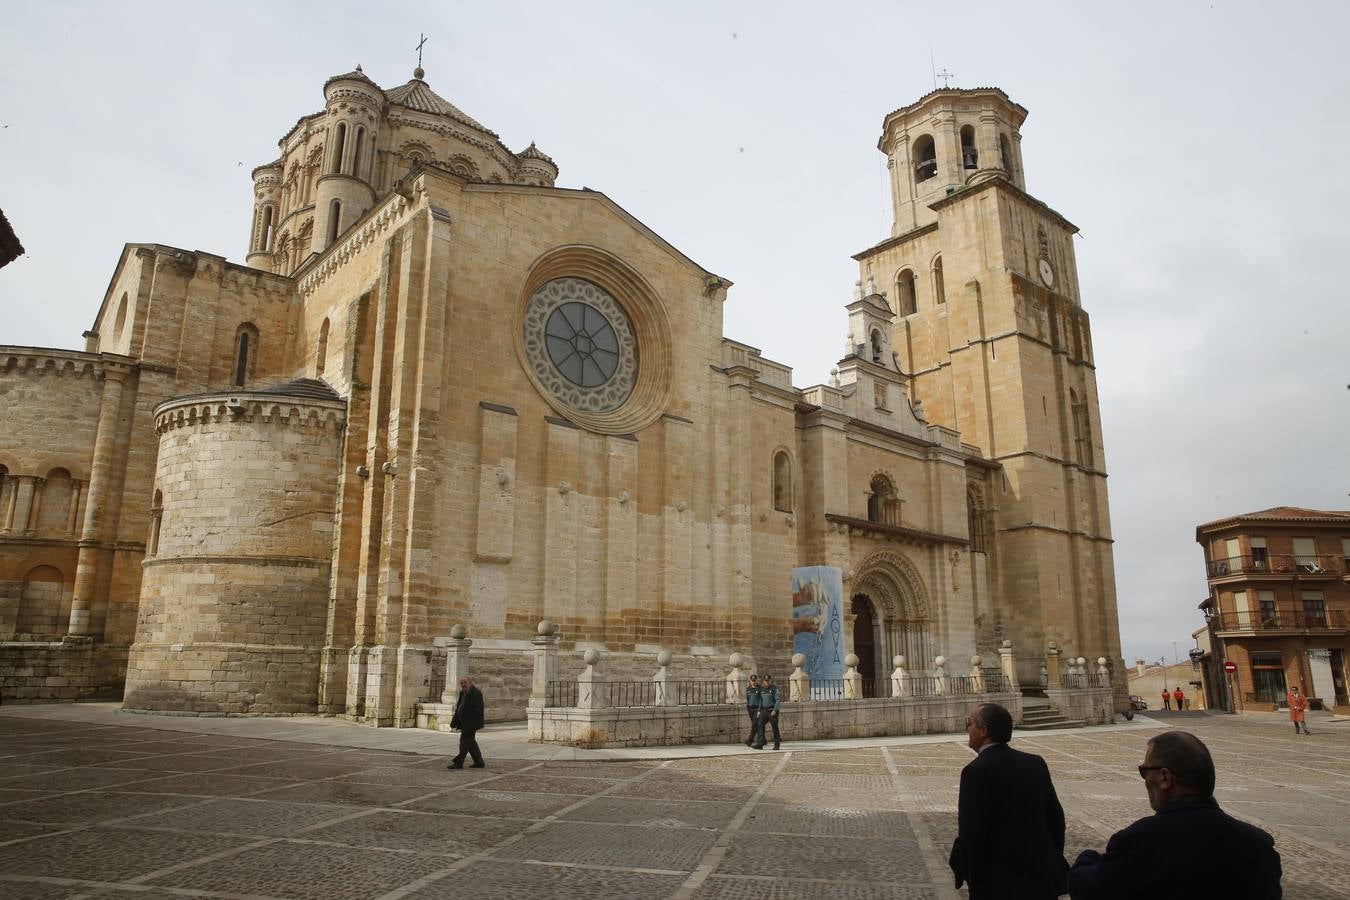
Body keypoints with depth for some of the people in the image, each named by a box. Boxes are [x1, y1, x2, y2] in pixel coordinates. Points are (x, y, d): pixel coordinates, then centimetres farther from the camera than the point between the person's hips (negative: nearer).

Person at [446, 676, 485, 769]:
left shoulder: (476, 693, -14)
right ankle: (479, 762, 20)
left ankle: (459, 763, -2)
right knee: (470, 741, 12)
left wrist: (476, 724, -21)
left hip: (471, 723, -9)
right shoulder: (463, 693, 14)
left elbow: (478, 709, -18)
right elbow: (458, 708, 18)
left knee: (465, 740, -7)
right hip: (464, 722, 9)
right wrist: (454, 723, 16)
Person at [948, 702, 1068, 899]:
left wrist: (957, 861, -4)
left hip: (1001, 883, -6)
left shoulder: (976, 772, -18)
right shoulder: (1035, 763, 3)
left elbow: (971, 834, -20)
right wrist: (1052, 861, 20)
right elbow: (1056, 818, 9)